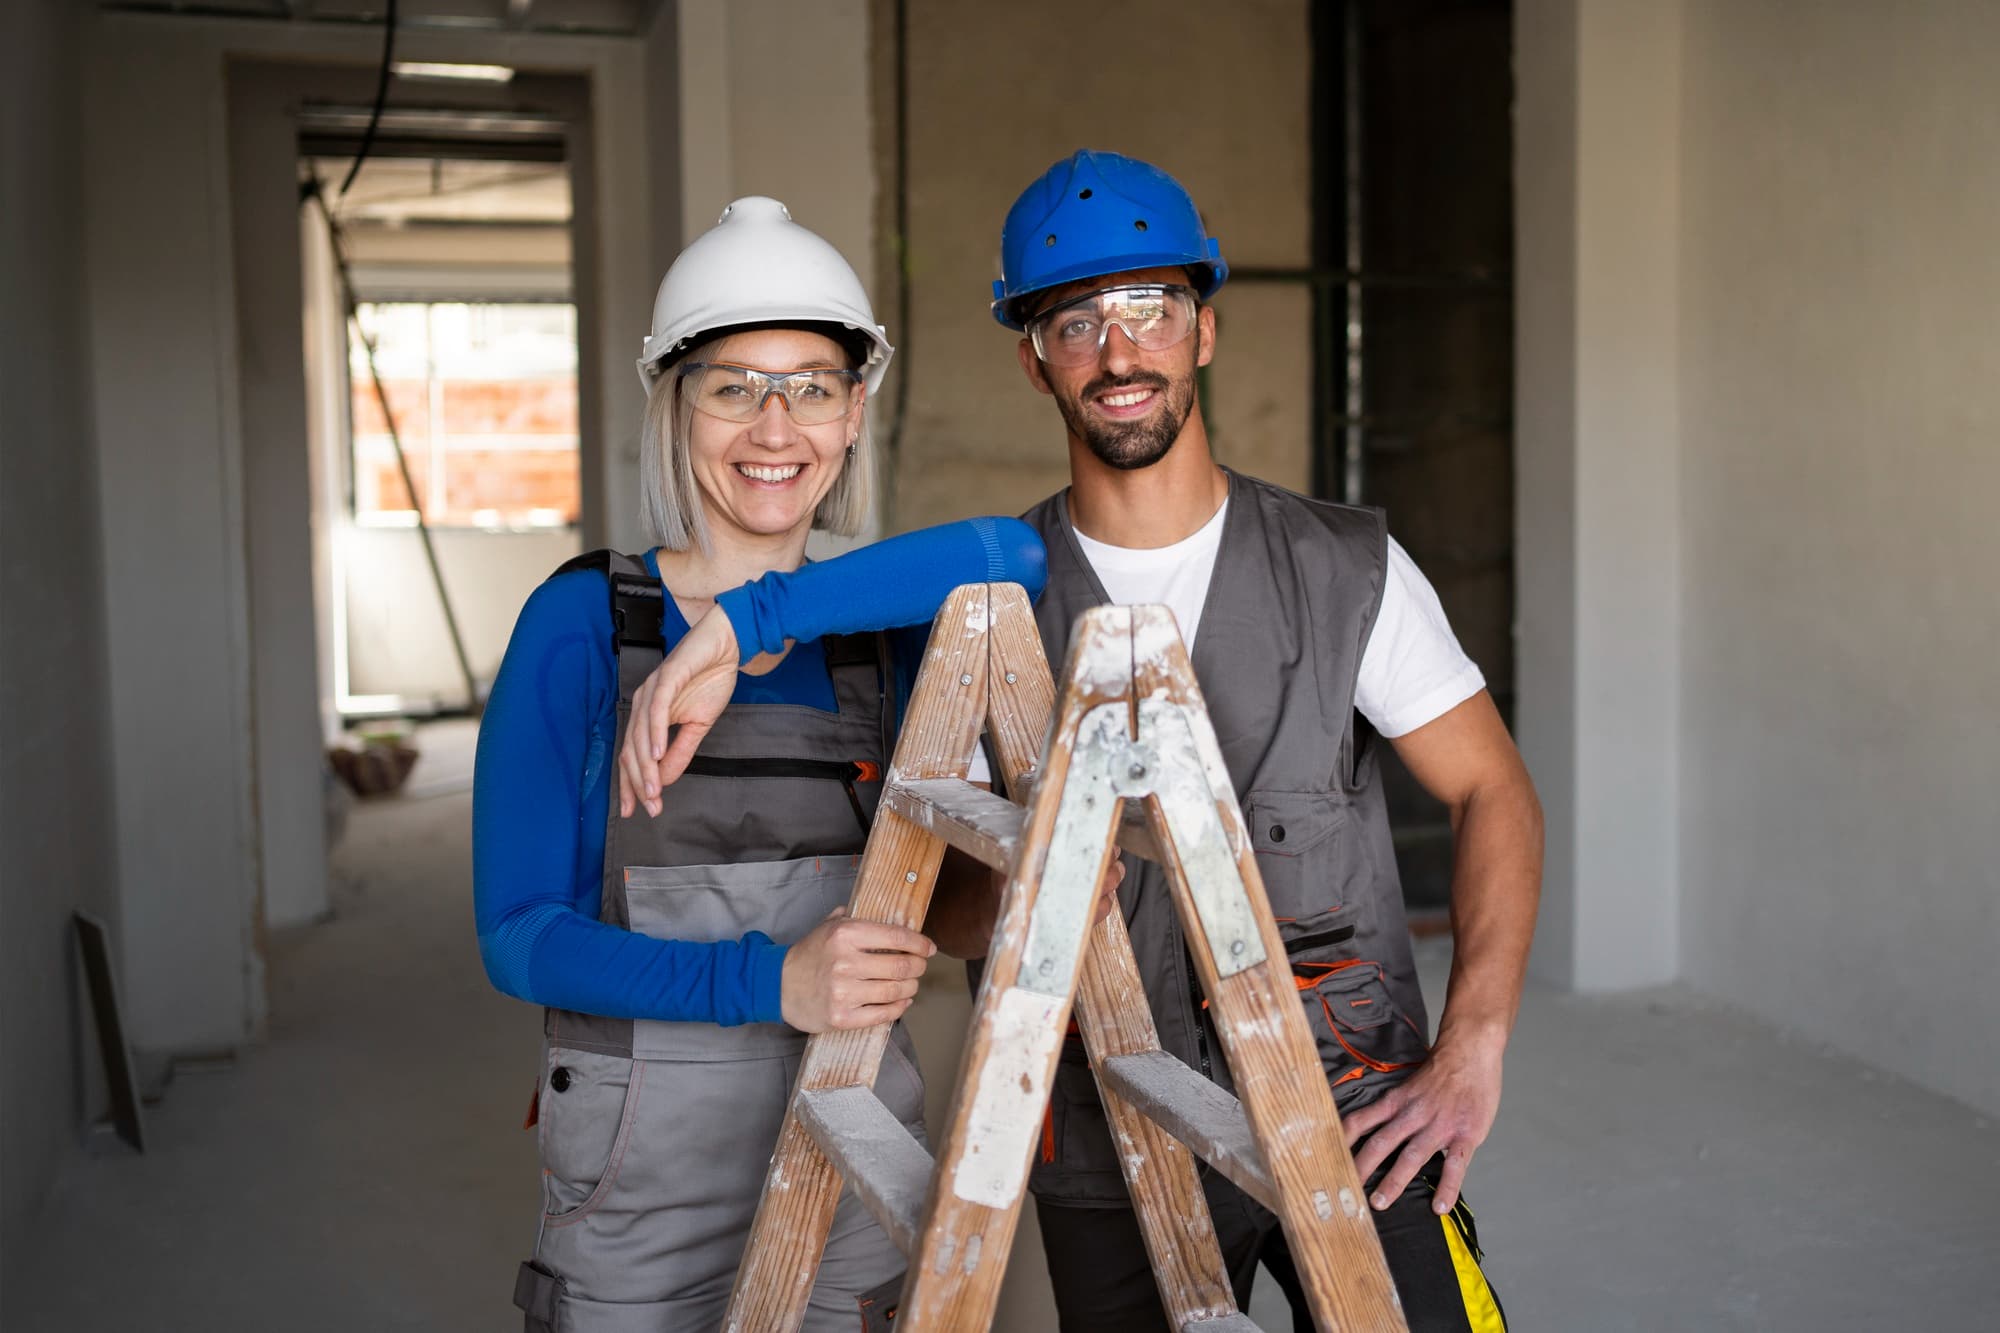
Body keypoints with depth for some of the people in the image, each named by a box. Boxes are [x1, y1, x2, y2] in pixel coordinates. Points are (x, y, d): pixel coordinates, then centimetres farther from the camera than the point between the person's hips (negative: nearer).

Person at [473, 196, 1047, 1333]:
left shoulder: (891, 626, 0)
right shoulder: (585, 622, -8)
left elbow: (1020, 553, -23)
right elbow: (519, 934, -12)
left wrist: (745, 623, -30)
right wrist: (766, 981, -26)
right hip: (641, 1187, -2)